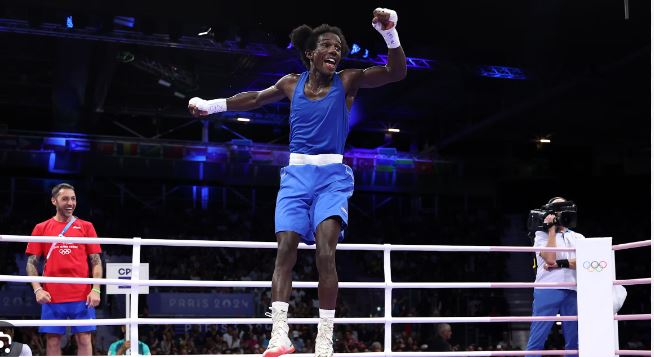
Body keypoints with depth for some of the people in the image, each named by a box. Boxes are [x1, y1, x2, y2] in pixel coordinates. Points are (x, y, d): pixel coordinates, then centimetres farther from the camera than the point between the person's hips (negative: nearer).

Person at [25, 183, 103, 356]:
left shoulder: (86, 227, 8)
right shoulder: (41, 228, 8)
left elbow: (96, 261, 6)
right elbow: (32, 263, 8)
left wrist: (96, 289, -6)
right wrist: (37, 289, -6)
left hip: (82, 297, 0)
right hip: (51, 297, 0)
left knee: (84, 340, -1)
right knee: (53, 341, 3)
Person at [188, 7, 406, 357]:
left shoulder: (348, 80, -1)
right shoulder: (292, 84, 7)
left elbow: (396, 72, -12)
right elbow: (255, 98, 24)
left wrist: (389, 33, -27)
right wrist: (212, 105, 30)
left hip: (332, 176, -3)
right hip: (296, 174, 3)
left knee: (325, 252, -17)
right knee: (285, 249, -11)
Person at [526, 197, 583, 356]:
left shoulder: (578, 237, 20)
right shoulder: (542, 235, 11)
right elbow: (550, 258, -9)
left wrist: (562, 263, -10)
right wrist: (552, 229, -1)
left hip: (573, 291, 4)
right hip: (548, 290, -4)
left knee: (574, 342, 4)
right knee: (537, 340, -9)